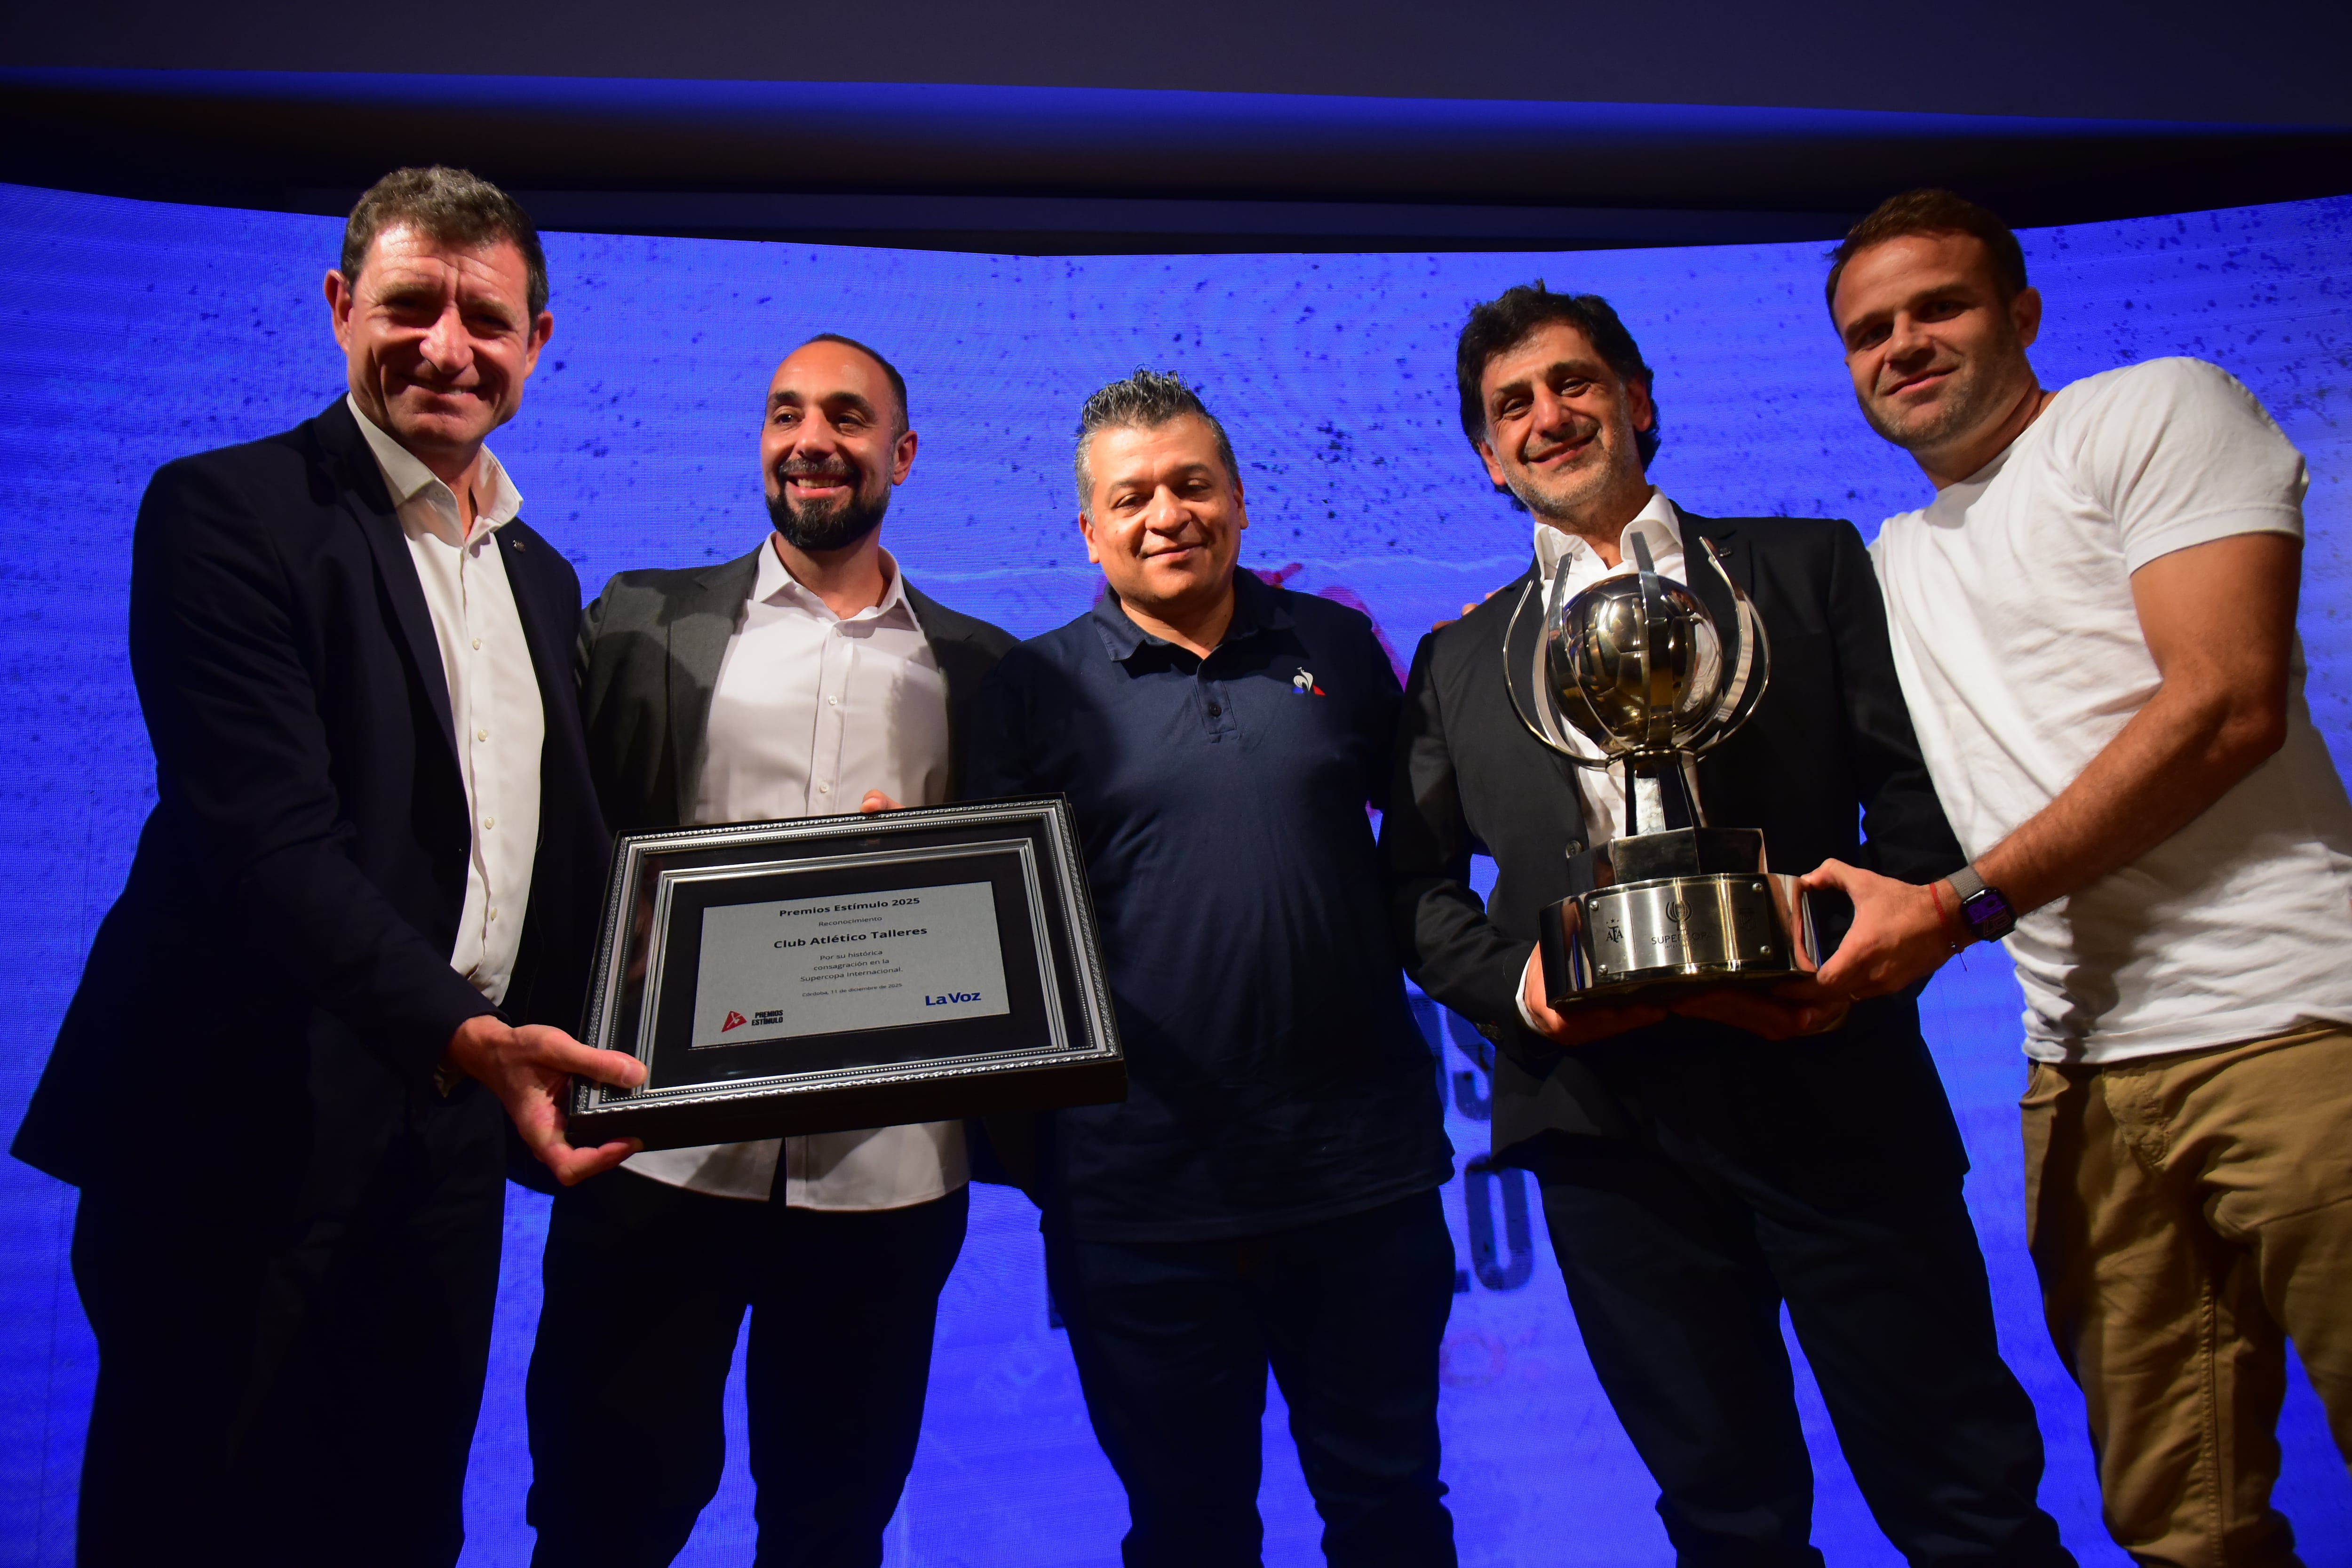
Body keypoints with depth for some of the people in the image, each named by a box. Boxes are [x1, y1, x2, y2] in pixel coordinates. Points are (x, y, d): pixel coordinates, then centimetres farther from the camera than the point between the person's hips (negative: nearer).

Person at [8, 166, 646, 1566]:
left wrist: (566, 1071, 2)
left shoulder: (544, 579, 14)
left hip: (449, 1140, 6)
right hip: (249, 1138, -6)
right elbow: (270, 842, -20)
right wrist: (465, 1034, -31)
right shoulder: (227, 512, -8)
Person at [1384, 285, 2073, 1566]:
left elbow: (1916, 785, 4)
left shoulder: (1809, 567, 11)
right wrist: (1511, 980, -7)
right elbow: (1416, 884, 12)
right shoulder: (1456, 664, 16)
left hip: (1825, 1086, -1)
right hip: (1602, 1111, 2)